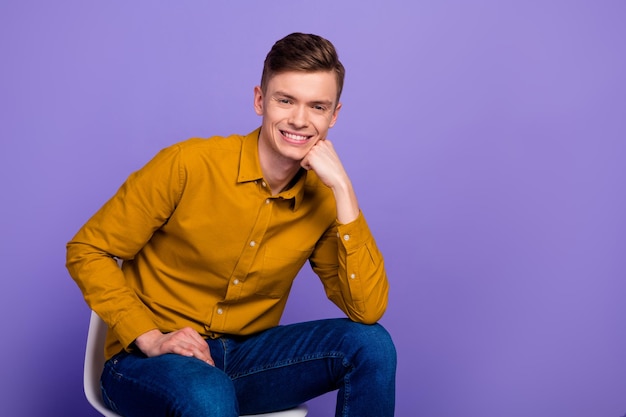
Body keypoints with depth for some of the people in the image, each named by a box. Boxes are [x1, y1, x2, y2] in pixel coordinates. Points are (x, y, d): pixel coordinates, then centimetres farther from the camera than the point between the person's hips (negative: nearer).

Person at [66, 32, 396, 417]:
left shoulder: (323, 199, -5)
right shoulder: (188, 165, -16)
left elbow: (368, 310, -15)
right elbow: (87, 251, -9)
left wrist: (343, 190, -21)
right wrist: (151, 339, -20)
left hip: (246, 357, 5)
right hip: (150, 362, -4)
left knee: (372, 344, -15)